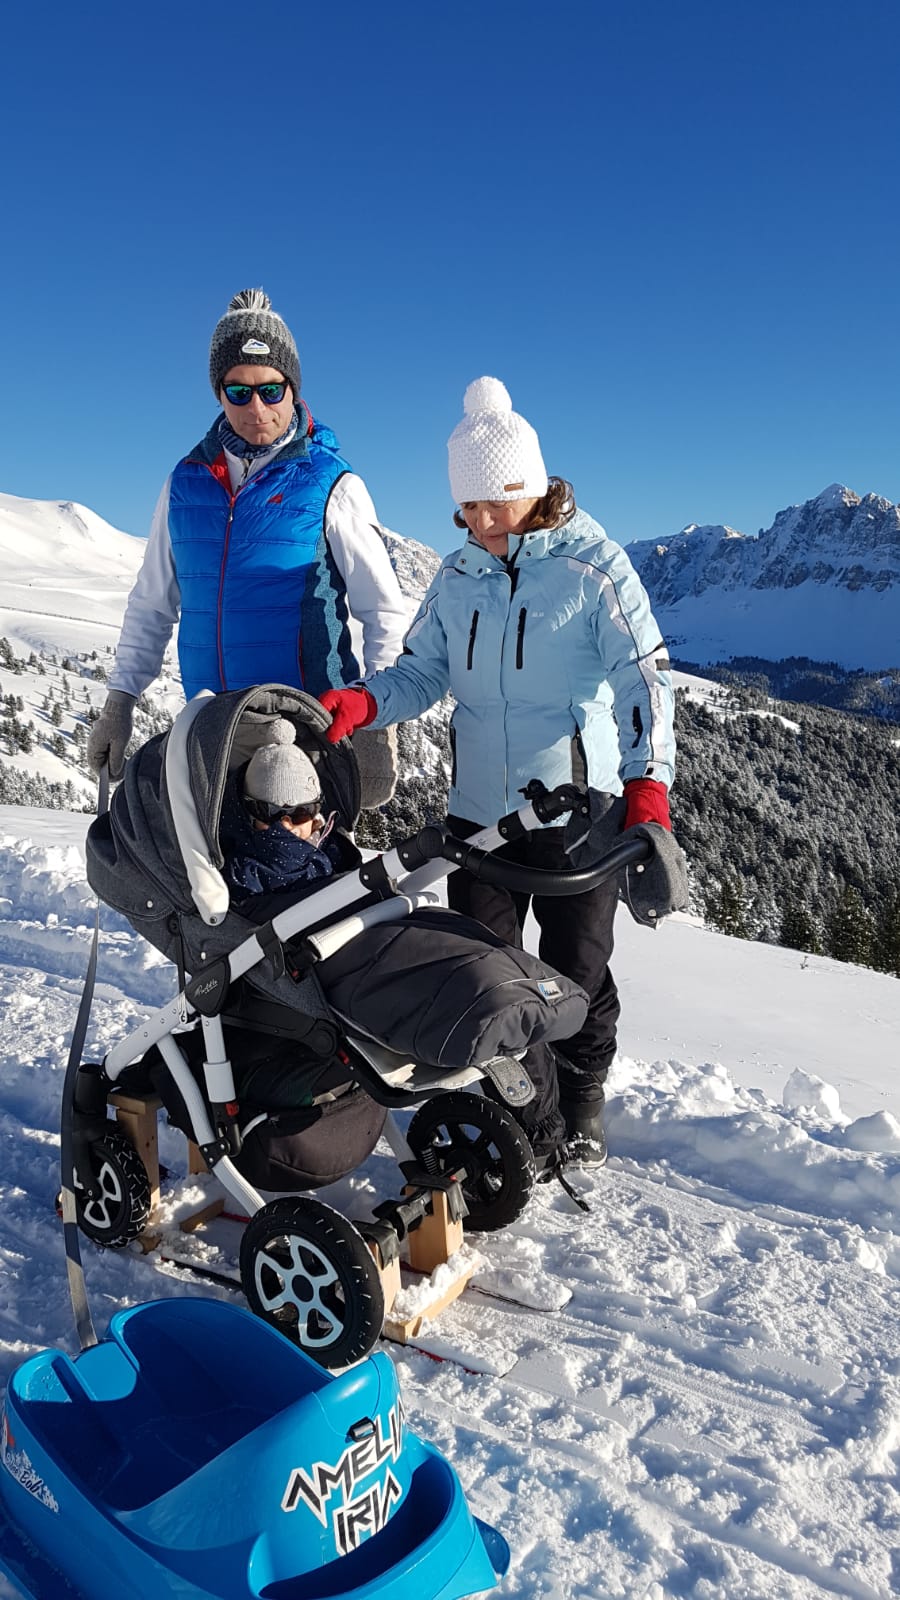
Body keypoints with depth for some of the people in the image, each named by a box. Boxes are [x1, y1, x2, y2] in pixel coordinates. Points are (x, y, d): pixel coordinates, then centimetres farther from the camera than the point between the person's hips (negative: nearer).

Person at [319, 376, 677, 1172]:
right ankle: (532, 1127, 26)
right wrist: (361, 703, -14)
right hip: (479, 812, 4)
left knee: (576, 973, 10)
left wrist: (647, 782, -25)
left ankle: (582, 1108, 36)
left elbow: (646, 676, -12)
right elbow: (421, 672, 7)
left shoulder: (593, 565, -7)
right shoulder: (458, 577, 7)